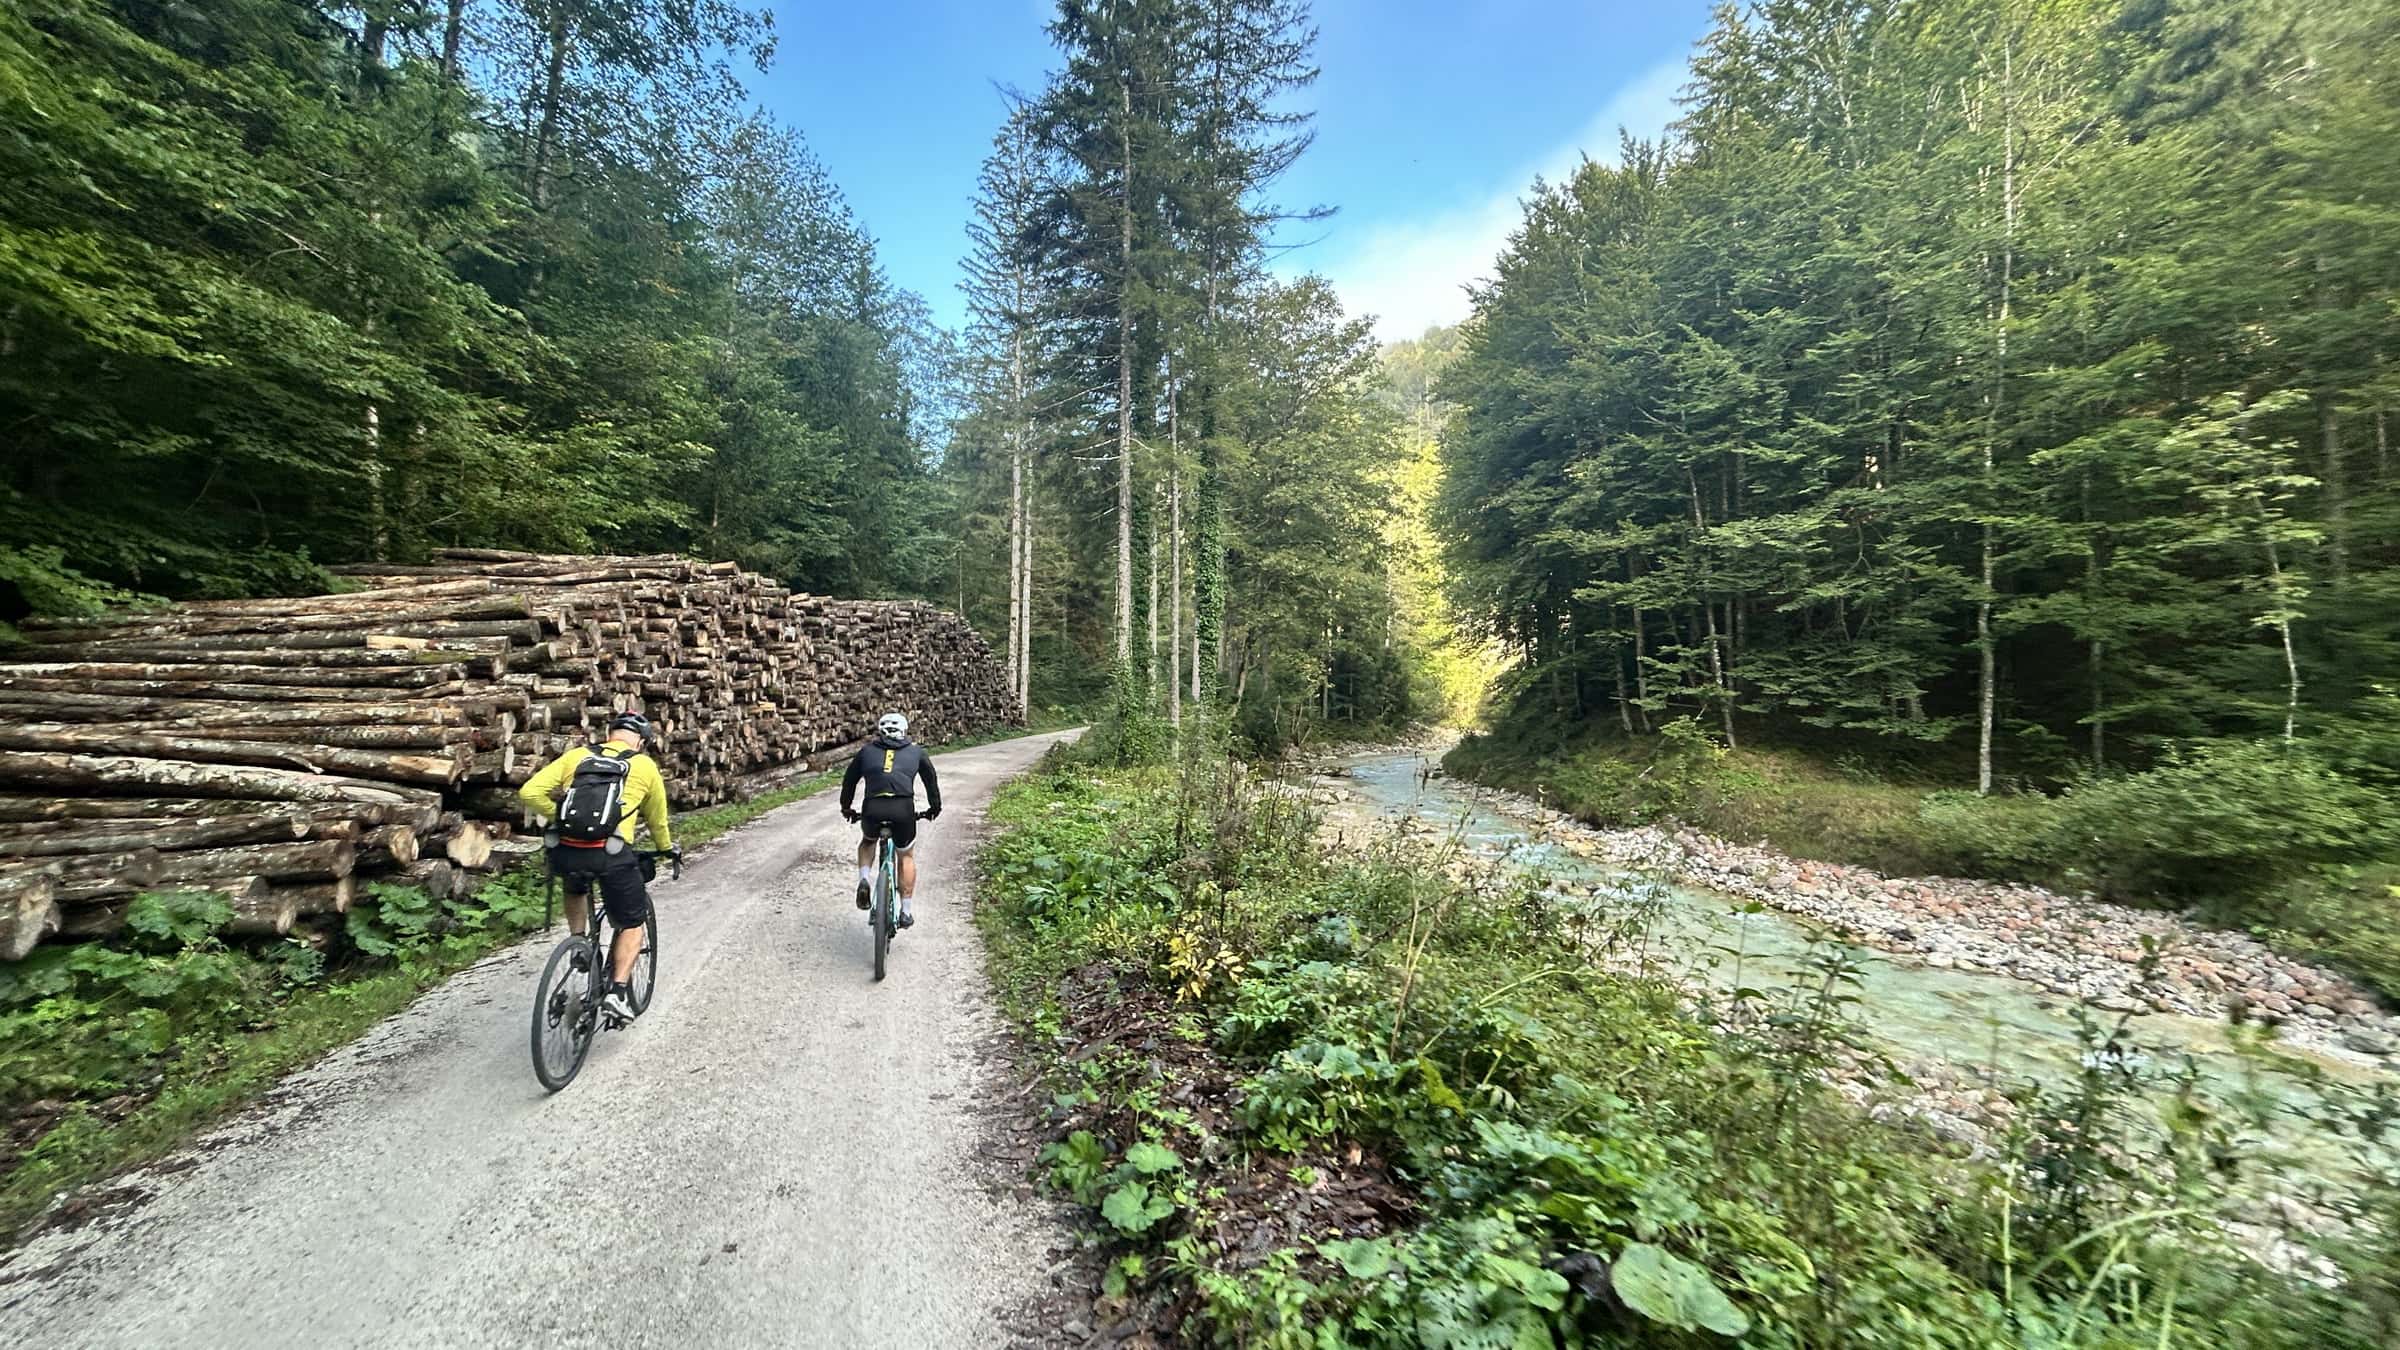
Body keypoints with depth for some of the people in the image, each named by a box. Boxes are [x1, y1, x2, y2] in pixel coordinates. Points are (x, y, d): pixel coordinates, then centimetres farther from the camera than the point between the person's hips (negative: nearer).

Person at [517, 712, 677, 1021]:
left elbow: (529, 793, 4)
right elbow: (657, 822, 23)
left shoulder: (576, 755, 15)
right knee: (632, 924, 18)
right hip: (611, 856, -3)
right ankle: (618, 990, 5)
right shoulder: (645, 766, 11)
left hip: (565, 853, 3)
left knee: (576, 888, 40)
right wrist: (668, 849, 42)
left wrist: (560, 817, 21)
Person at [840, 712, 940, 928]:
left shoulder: (867, 750, 22)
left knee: (867, 841, 34)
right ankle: (906, 911, 20)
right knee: (906, 857, 22)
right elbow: (931, 780, 28)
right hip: (903, 809, -1)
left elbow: (849, 780, 30)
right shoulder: (916, 751, 21)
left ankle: (864, 879, 10)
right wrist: (935, 808, 41)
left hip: (872, 809, 1)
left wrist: (846, 808, 44)